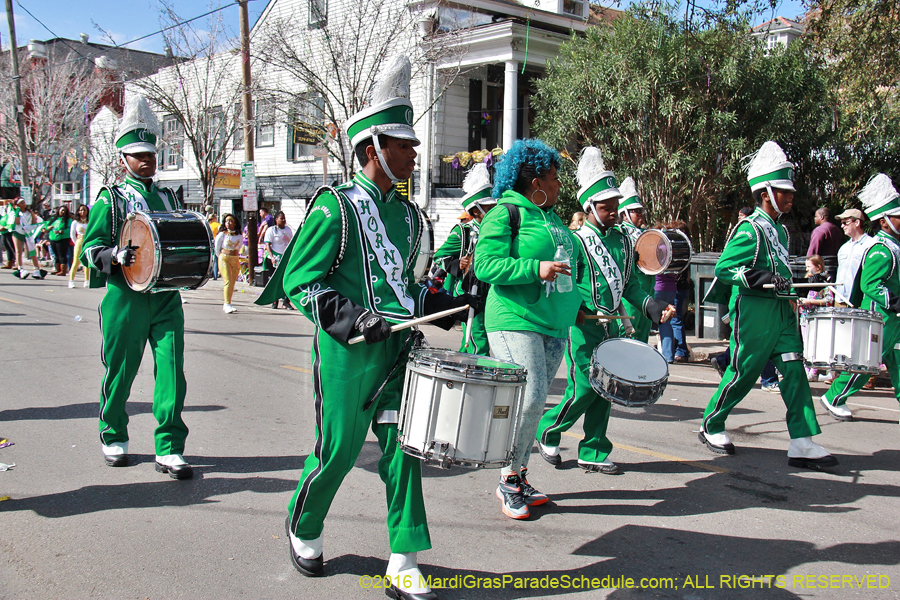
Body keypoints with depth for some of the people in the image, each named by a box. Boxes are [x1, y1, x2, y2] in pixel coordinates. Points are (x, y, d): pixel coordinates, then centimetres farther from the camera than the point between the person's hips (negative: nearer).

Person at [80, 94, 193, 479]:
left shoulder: (167, 197, 17)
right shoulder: (110, 199, 4)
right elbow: (89, 249, -1)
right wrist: (117, 258, -20)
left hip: (166, 298, 3)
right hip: (125, 298, -3)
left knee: (172, 371, -5)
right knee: (119, 372, 8)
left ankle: (169, 450, 1)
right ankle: (114, 437, 30)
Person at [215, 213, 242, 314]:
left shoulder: (239, 236, 5)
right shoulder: (222, 234, -3)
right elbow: (217, 248, 7)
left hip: (235, 259, 4)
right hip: (224, 259, -4)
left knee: (232, 283, 4)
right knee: (228, 282, -14)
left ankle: (226, 305, 15)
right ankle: (227, 304, -14)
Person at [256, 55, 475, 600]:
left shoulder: (408, 216, 13)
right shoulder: (336, 207, -7)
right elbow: (300, 281, -9)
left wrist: (457, 305, 8)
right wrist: (352, 318, -22)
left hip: (400, 352, 6)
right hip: (348, 354, -6)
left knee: (405, 451, 3)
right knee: (337, 452, 5)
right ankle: (303, 531, 34)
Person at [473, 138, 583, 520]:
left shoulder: (552, 217, 19)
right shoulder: (506, 213, -6)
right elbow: (486, 265, -16)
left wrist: (577, 305, 21)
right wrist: (535, 269, -23)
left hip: (554, 325, 8)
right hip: (515, 322, -8)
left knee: (535, 402, 9)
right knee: (529, 398, -15)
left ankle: (520, 478, 21)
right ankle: (509, 481, 1)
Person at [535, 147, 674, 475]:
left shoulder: (622, 241, 12)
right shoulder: (575, 241, -7)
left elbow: (629, 284, 14)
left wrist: (651, 305, 0)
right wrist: (574, 310, -25)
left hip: (612, 326, 6)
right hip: (582, 327, -6)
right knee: (583, 390, -7)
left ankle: (593, 452, 18)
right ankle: (546, 432, 17)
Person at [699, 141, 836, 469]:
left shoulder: (779, 230, 15)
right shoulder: (750, 230, -12)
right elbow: (723, 268, -19)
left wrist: (788, 291, 20)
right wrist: (763, 279, -26)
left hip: (781, 312, 8)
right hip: (754, 311, -8)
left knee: (794, 371, 1)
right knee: (743, 373, 0)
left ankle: (802, 443, 0)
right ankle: (711, 426, 20)